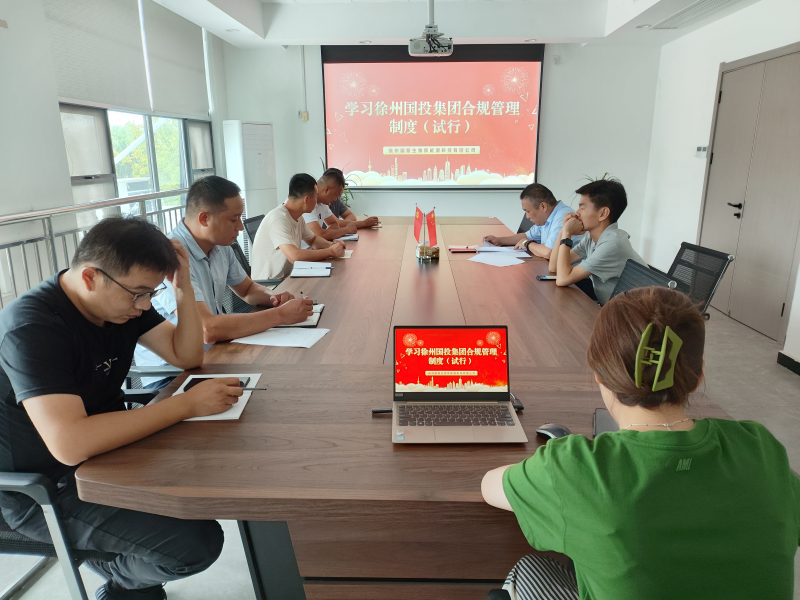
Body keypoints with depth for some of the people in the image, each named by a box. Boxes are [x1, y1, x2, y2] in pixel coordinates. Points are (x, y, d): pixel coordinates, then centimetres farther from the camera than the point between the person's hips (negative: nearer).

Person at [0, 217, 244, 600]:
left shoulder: (121, 298, -3)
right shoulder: (31, 327, -28)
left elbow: (187, 357, 0)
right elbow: (70, 444, -39)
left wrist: (184, 289, -15)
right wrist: (187, 404, -34)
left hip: (104, 446, 9)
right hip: (38, 488, -8)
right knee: (196, 542, -21)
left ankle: (121, 565, 18)